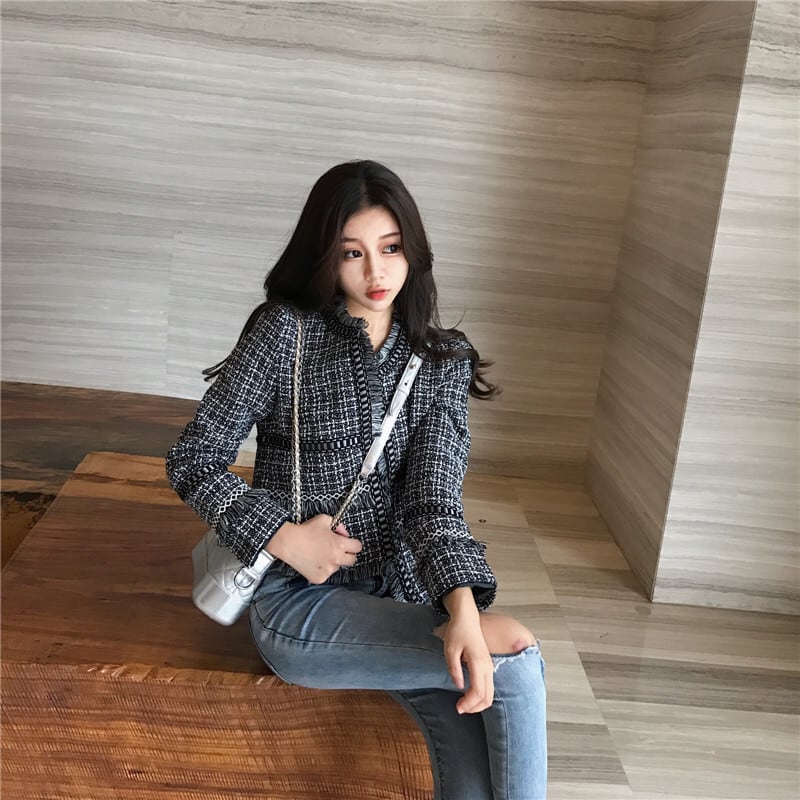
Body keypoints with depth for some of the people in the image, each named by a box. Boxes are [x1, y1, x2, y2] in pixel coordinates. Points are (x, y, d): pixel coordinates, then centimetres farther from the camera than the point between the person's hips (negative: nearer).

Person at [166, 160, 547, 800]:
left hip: (403, 590, 3)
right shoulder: (285, 331, -5)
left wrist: (463, 608, -25)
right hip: (299, 602, -3)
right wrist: (285, 536, -14)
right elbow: (193, 461, -2)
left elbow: (434, 498, -8)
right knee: (515, 655, -21)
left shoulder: (444, 360, 3)